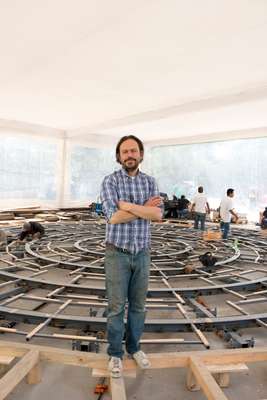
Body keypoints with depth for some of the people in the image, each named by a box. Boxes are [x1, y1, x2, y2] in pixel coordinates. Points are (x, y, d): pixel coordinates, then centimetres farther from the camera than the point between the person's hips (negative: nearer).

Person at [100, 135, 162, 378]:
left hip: (142, 253, 4)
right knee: (116, 306, 7)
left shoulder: (150, 182, 2)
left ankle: (134, 346, 36)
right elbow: (114, 217, -22)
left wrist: (129, 205, -23)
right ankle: (115, 353, 28)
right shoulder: (110, 181, -9)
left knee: (138, 305, 15)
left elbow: (158, 215, -13)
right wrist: (144, 207, -16)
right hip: (117, 253, -3)